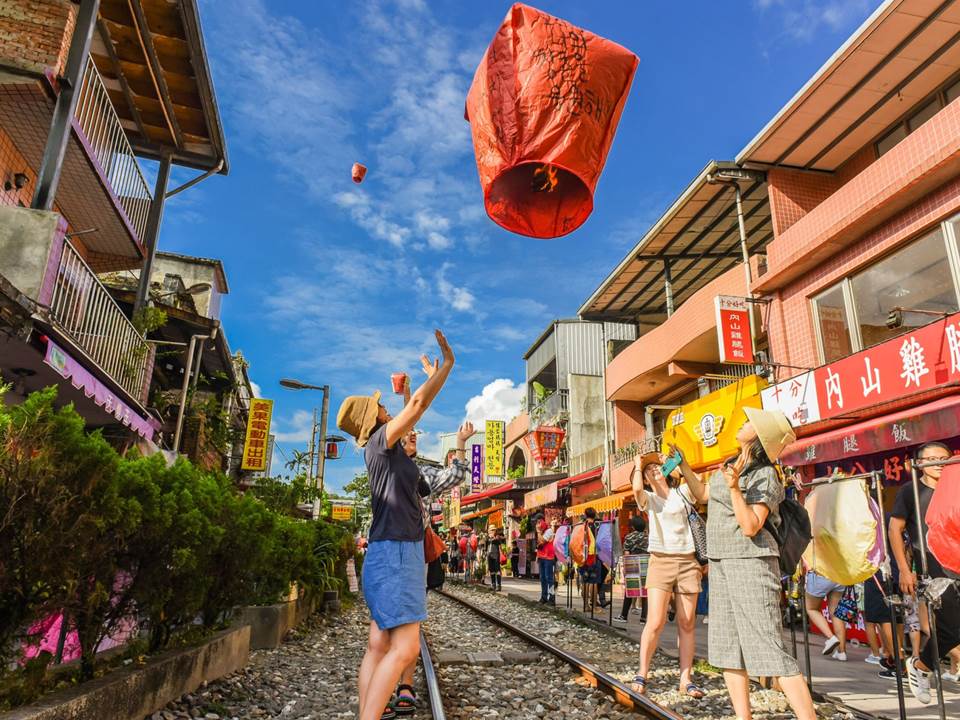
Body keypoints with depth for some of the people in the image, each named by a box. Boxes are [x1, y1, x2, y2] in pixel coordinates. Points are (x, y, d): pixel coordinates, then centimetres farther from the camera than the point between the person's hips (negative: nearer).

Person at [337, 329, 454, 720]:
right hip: (395, 552, -10)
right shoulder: (380, 442, -9)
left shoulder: (384, 447, 16)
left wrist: (433, 377, 33)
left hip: (395, 551, 10)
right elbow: (417, 404, -14)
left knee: (379, 645, 6)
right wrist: (448, 364, -6)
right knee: (404, 648, -13)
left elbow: (416, 411, 30)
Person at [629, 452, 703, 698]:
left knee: (687, 624, 3)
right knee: (655, 623, -8)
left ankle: (685, 679, 12)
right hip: (661, 561, -2)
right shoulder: (648, 498, 7)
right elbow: (637, 488, -15)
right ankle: (641, 675, 4)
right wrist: (638, 465, -1)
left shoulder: (682, 493, 14)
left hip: (688, 562, 2)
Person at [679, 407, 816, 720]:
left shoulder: (765, 476, -13)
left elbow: (751, 527, -21)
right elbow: (703, 494, 24)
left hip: (750, 562, -8)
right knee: (727, 646, 11)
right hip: (721, 564, 8)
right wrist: (681, 462, 22)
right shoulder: (730, 465, 10)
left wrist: (734, 488, -30)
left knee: (769, 648, -10)